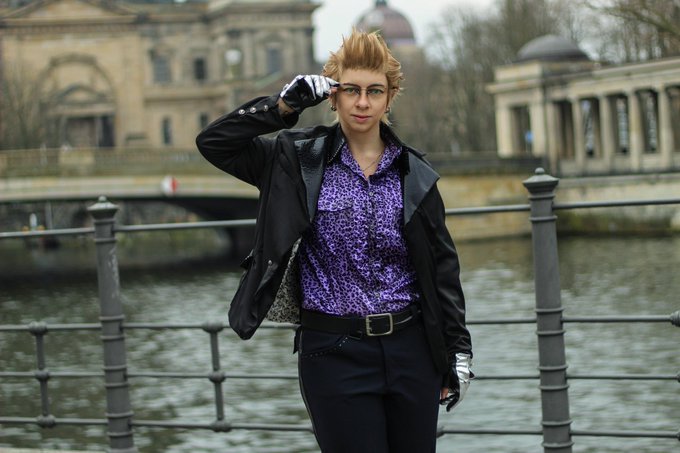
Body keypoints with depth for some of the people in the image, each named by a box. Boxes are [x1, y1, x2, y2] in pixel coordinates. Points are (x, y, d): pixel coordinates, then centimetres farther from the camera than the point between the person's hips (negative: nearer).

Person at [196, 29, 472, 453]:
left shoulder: (414, 174, 5)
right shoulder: (301, 159, 1)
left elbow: (443, 269, 7)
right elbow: (213, 142, -4)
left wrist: (459, 350, 4)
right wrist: (284, 106, -11)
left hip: (410, 350, 3)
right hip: (335, 354, -2)